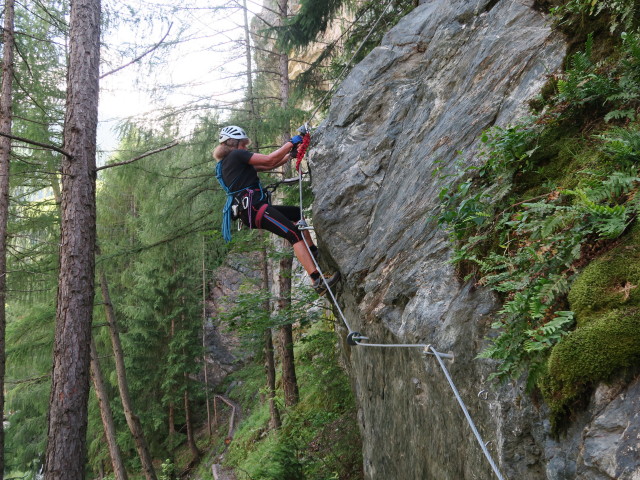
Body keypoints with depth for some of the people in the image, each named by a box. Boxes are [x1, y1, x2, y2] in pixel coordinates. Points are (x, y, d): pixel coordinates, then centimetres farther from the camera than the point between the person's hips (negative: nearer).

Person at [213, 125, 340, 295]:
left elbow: (267, 166, 24)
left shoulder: (226, 163, 26)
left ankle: (314, 253, 19)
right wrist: (291, 143, 0)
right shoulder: (236, 155, -3)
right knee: (294, 234, -19)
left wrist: (290, 154, 18)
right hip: (254, 207, -10)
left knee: (299, 213, 21)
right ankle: (317, 280, -28)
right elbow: (269, 160, -11)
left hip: (249, 209, 10)